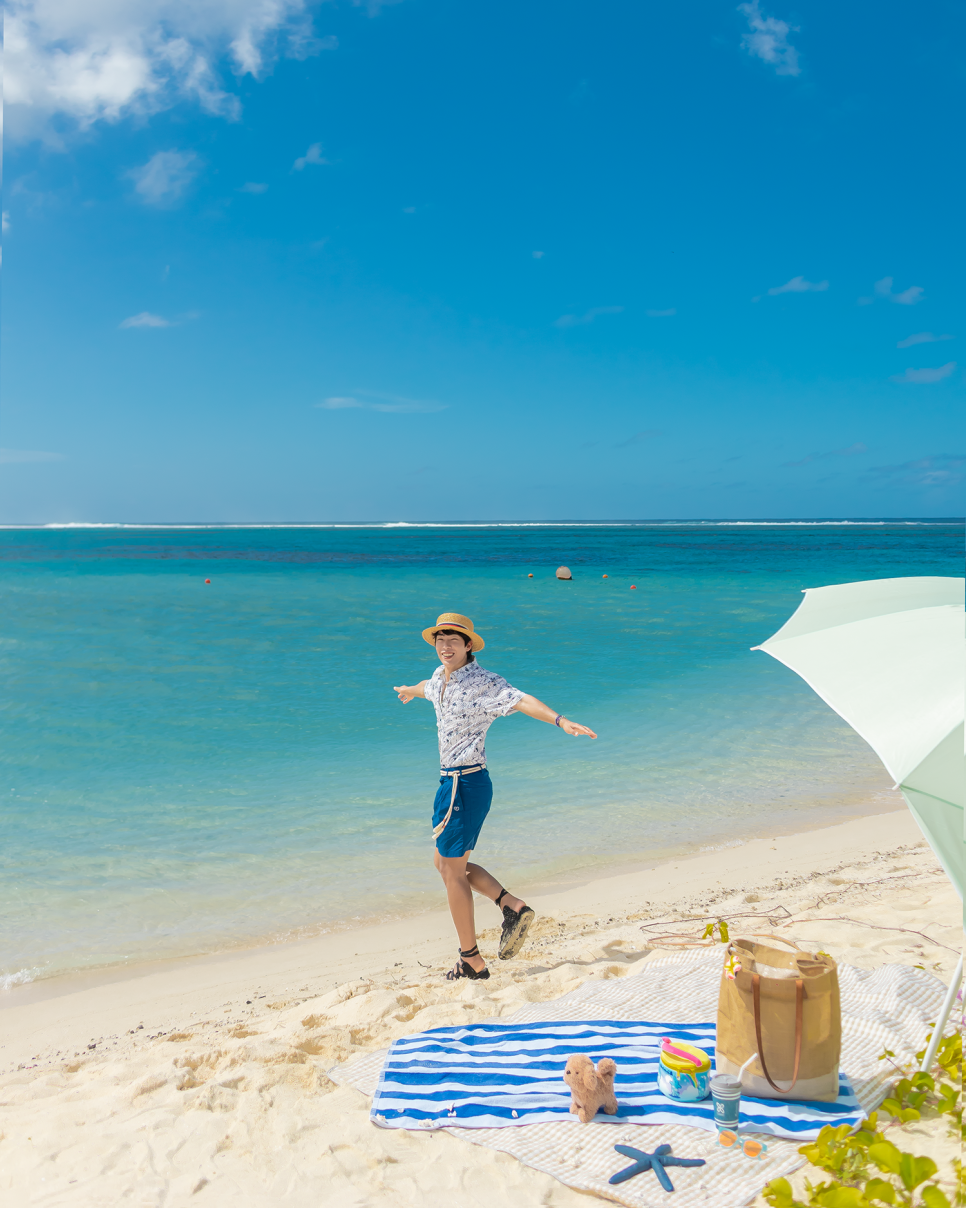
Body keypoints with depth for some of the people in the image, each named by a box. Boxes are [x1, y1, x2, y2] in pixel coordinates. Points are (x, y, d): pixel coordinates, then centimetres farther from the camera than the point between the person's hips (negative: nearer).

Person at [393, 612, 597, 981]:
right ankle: (513, 906, 15)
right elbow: (427, 687, 36)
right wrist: (410, 691, 59)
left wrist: (561, 720, -45)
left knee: (451, 870, -1)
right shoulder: (441, 677, 11)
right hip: (451, 782, 9)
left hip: (465, 783, -9)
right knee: (445, 862, 16)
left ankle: (472, 962, 9)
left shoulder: (482, 683, -14)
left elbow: (521, 700, -29)